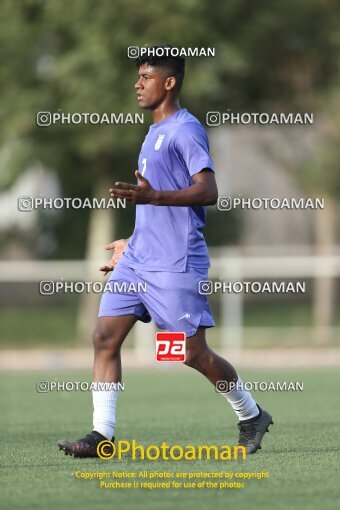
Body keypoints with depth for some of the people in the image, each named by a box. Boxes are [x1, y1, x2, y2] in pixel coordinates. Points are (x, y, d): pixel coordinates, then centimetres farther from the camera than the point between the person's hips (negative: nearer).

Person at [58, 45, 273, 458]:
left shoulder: (186, 129, -10)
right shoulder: (155, 133, 18)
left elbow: (207, 192, -22)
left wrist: (152, 196, -34)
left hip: (176, 264, -9)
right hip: (137, 259, 9)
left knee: (194, 354, -3)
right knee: (105, 338, -4)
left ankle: (251, 416, 18)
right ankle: (101, 434, -4)